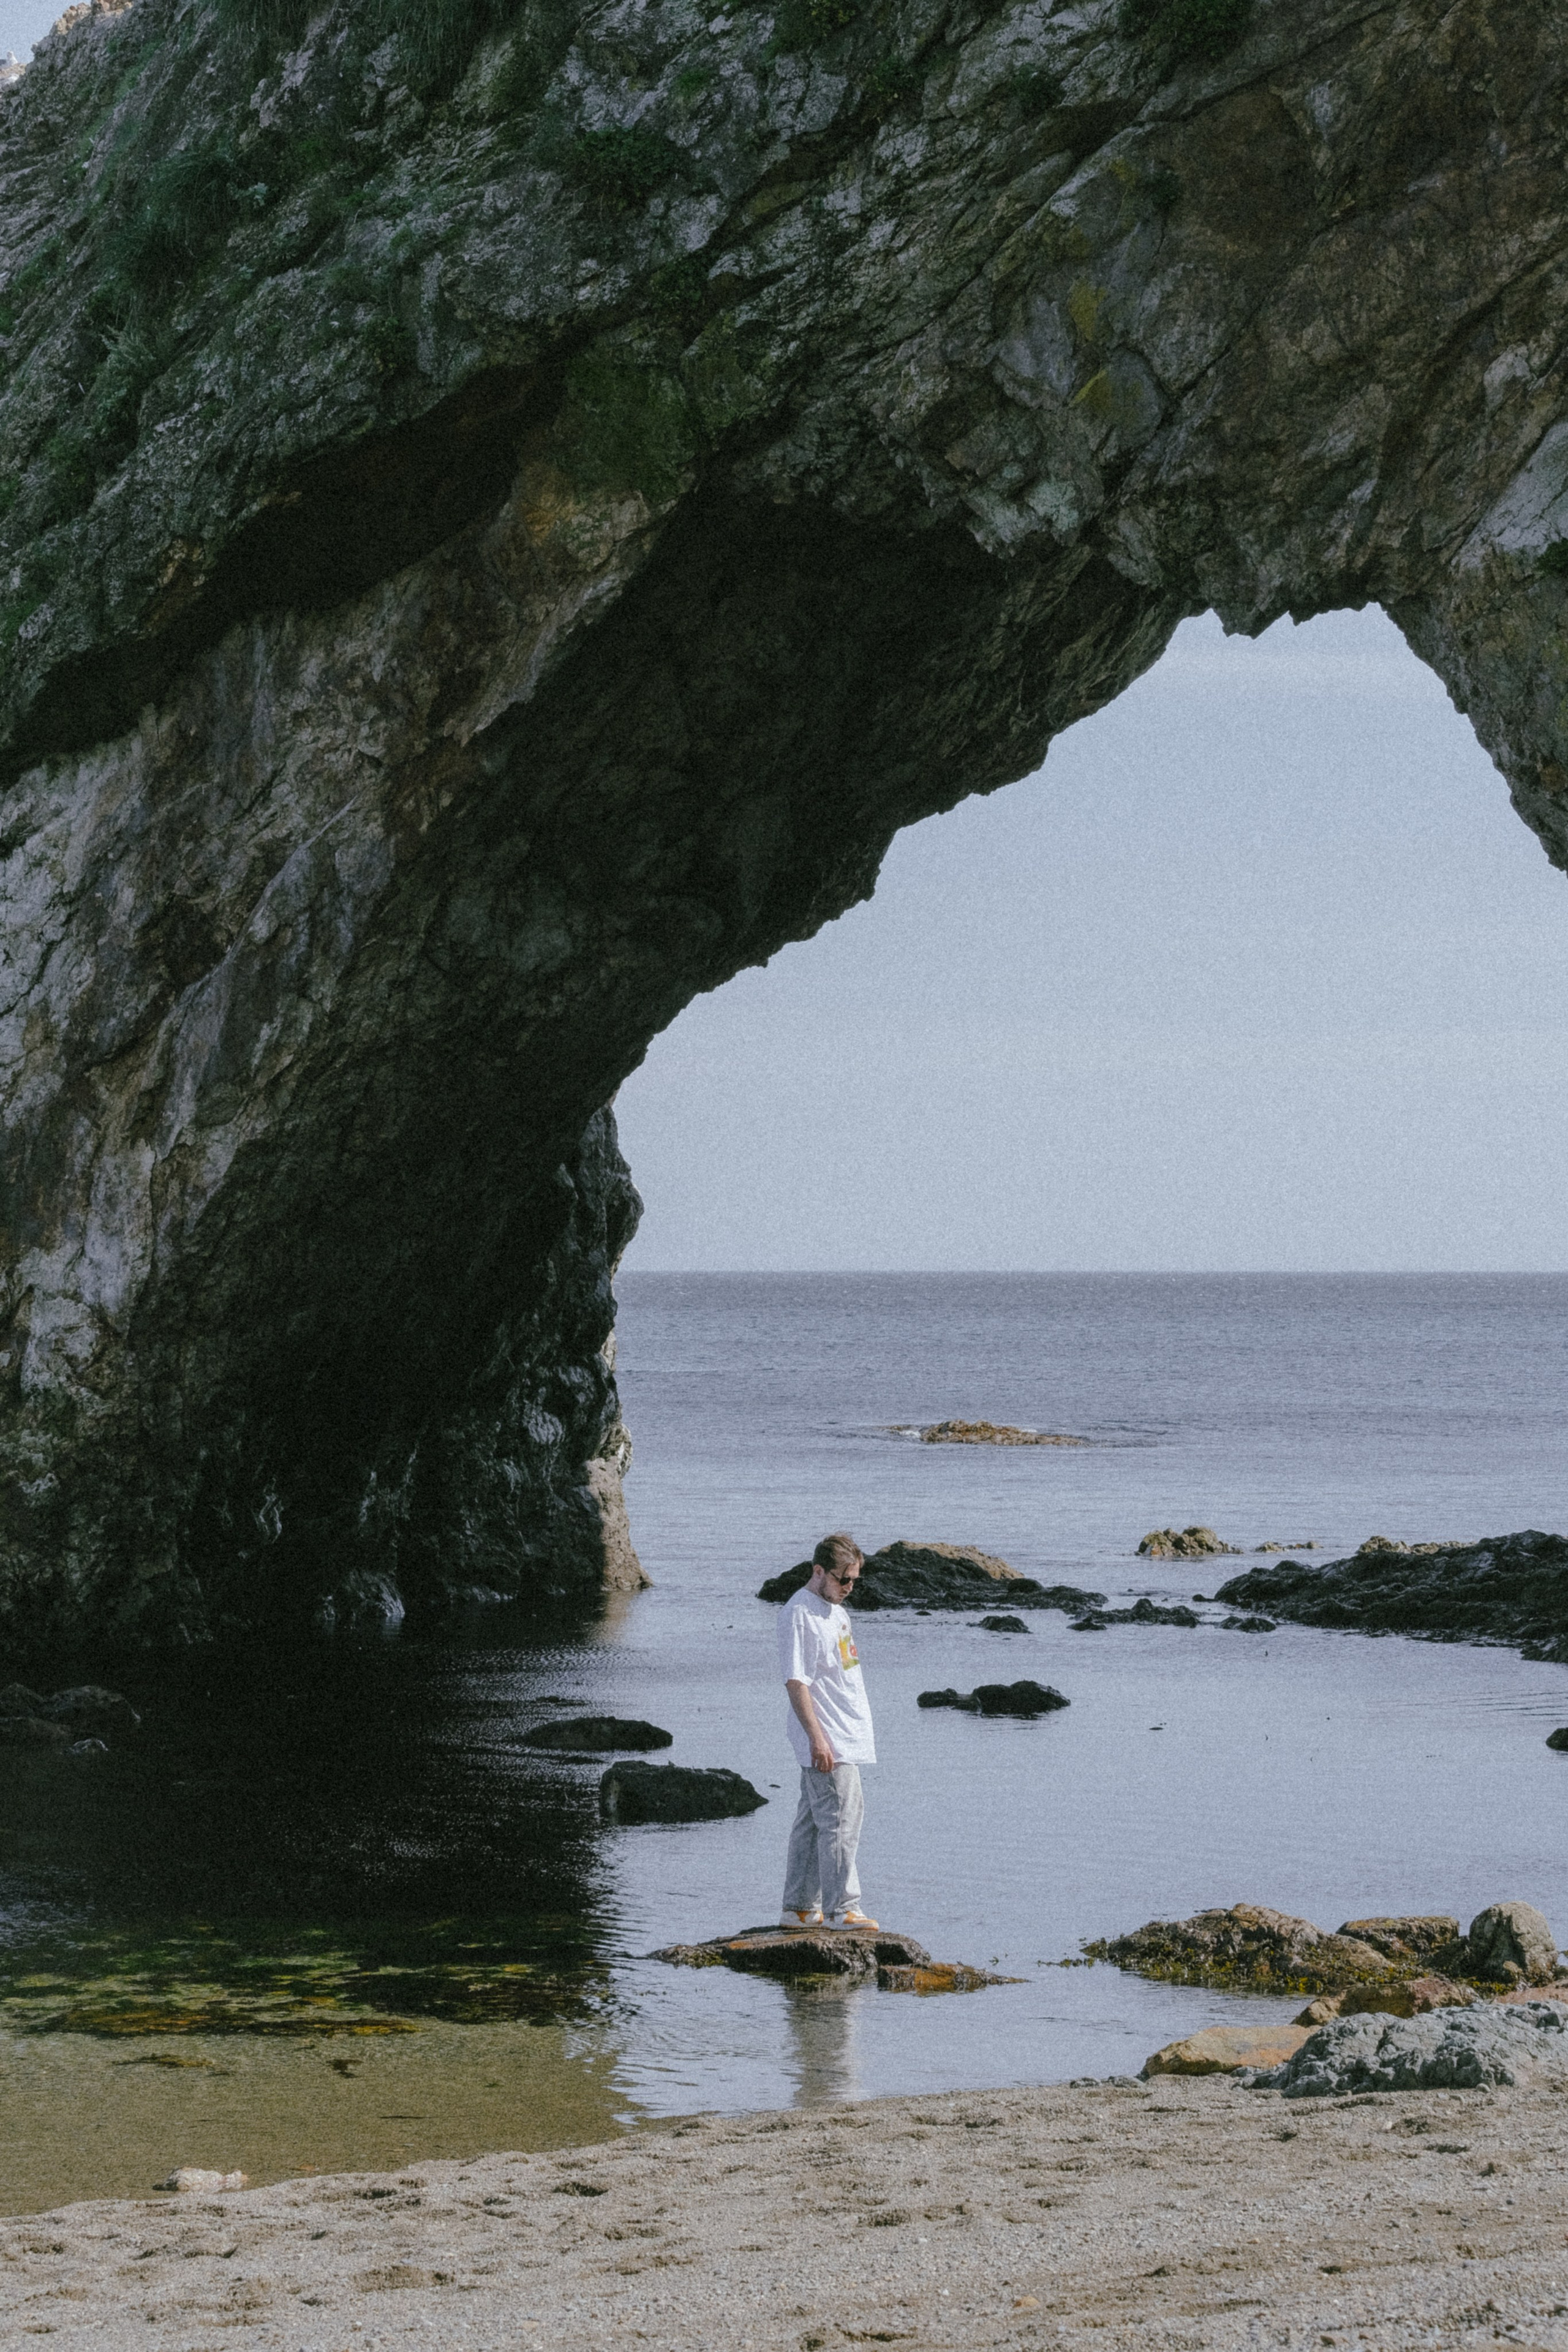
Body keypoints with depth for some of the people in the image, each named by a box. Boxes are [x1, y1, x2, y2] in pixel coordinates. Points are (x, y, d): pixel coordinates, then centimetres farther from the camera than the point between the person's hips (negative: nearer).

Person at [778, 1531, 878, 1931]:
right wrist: (817, 1738, -23)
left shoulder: (834, 1608, 15)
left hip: (847, 1738, 10)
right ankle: (842, 1909, -6)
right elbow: (796, 1681, -20)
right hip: (827, 1743, -10)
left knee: (813, 1823, 12)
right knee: (840, 1822, -9)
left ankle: (800, 1908, 16)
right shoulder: (800, 1615, -16)